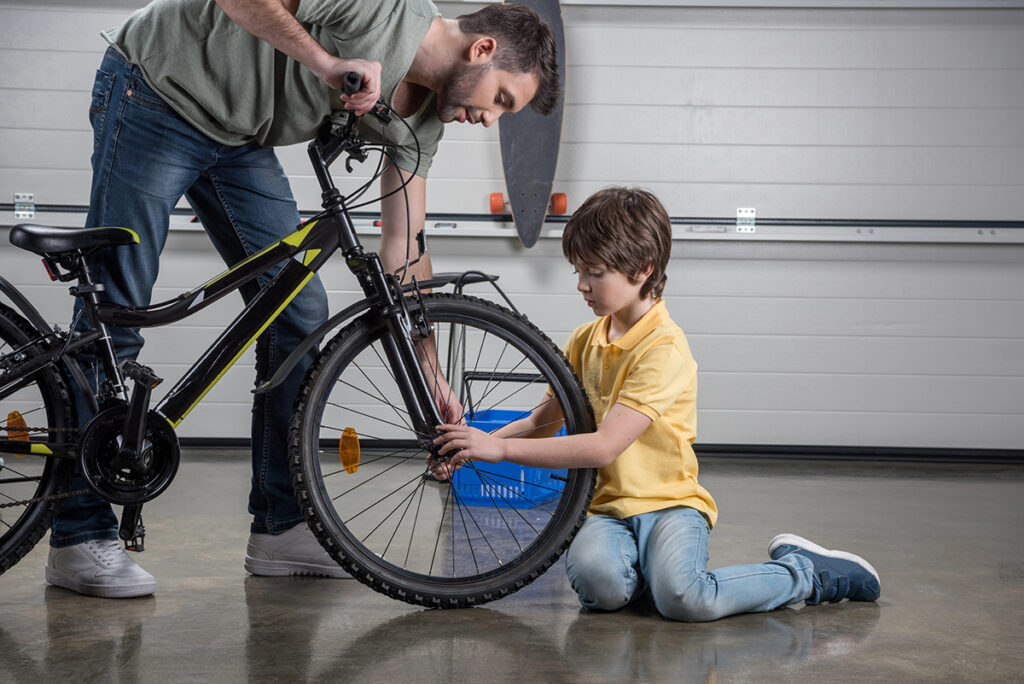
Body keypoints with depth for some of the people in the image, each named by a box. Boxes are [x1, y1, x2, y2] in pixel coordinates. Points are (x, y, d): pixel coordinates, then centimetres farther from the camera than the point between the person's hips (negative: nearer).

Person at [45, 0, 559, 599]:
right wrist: (328, 63, -38)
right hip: (157, 94, -8)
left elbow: (405, 247, 3)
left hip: (238, 141, 8)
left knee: (300, 311, 0)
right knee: (115, 319, -7)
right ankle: (80, 537, -1)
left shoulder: (425, 113, 0)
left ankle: (281, 527, 7)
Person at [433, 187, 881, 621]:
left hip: (668, 501, -4)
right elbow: (545, 419, 15)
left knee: (682, 599, -31)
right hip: (608, 506, 4)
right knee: (596, 582, -31)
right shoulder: (586, 340, 12)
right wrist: (477, 446, -1)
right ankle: (652, 565, 3)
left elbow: (603, 446, -23)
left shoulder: (664, 349, -16)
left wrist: (501, 449, -22)